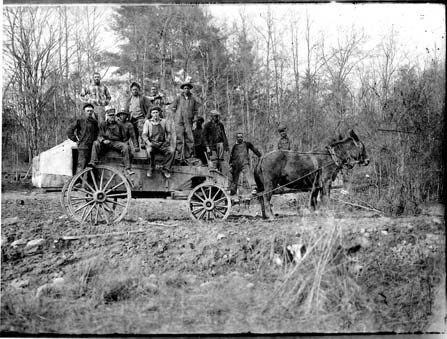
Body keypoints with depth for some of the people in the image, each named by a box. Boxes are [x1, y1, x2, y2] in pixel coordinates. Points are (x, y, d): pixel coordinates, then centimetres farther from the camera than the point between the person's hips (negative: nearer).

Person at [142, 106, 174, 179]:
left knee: (170, 152, -28)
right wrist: (148, 142, -15)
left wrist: (168, 141, -1)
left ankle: (165, 170, -14)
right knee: (149, 151, -36)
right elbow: (144, 134, 1)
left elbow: (168, 132, 15)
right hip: (151, 143, -1)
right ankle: (151, 168, -13)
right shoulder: (148, 122, 5)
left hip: (162, 143, 1)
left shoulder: (163, 121, 9)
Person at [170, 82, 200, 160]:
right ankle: (181, 156, 1)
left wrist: (192, 116, 9)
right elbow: (172, 107, 12)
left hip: (188, 122, 1)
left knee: (189, 139, -7)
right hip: (179, 121, -1)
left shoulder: (193, 99, 7)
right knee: (180, 138, -2)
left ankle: (188, 155, 0)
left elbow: (196, 110, 19)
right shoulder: (179, 98, 3)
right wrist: (177, 114, 8)